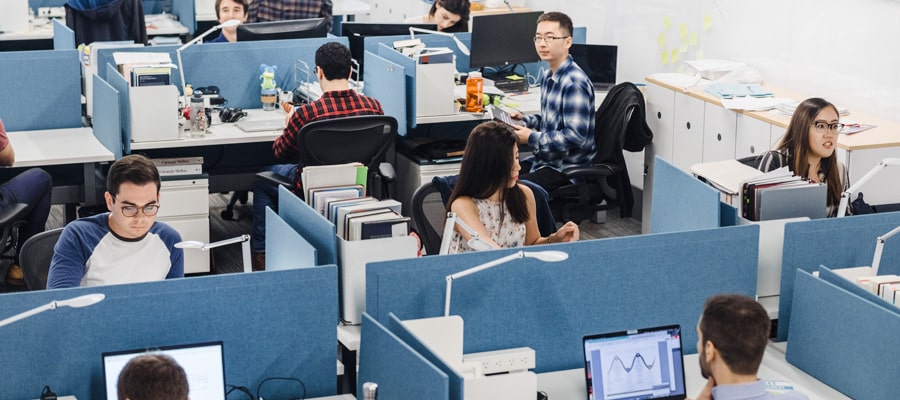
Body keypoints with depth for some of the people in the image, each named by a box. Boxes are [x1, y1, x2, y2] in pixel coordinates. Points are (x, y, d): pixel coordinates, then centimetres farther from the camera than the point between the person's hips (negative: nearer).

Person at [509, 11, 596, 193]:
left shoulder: (574, 83, -20)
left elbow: (575, 136, -25)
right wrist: (525, 121, 6)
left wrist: (532, 138, -19)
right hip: (545, 160, 9)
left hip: (567, 169, -9)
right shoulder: (548, 76, 10)